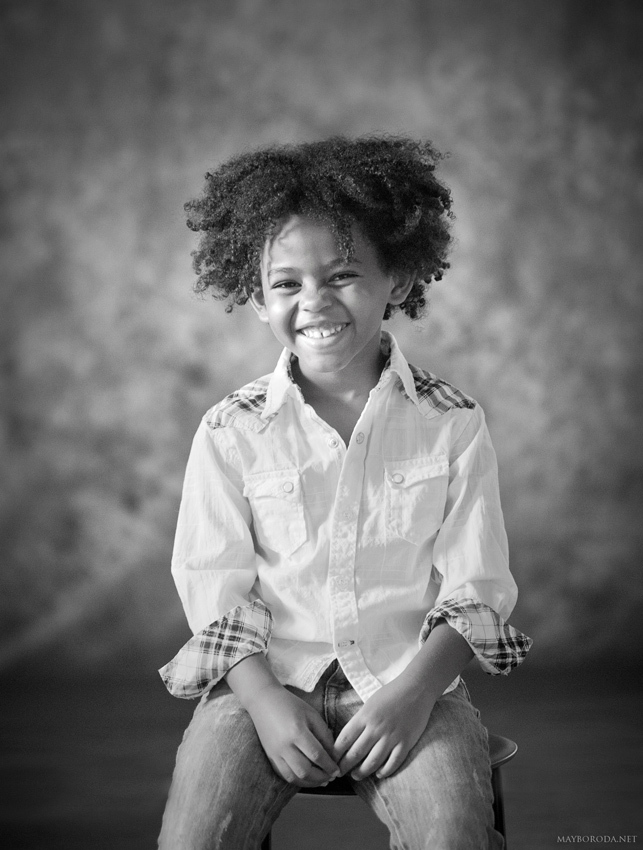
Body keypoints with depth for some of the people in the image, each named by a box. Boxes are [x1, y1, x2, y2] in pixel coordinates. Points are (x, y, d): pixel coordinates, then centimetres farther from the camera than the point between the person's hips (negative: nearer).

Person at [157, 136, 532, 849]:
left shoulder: (452, 424, 1)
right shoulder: (230, 433, 2)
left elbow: (475, 586, 1)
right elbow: (215, 585, 2)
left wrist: (413, 692, -14)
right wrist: (265, 699, -13)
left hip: (409, 677, 0)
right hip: (265, 677, 1)